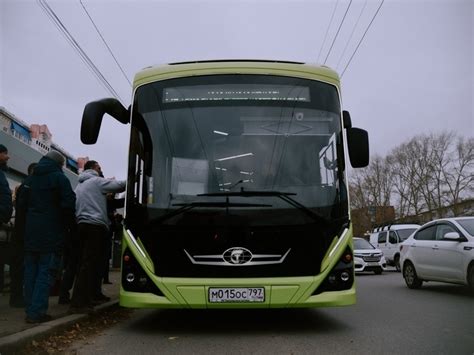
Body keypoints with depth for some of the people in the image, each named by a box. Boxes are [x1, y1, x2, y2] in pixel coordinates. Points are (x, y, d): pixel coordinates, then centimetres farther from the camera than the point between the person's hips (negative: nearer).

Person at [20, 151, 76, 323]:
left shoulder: (30, 179, 13)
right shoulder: (59, 178, -8)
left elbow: (21, 203, 14)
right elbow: (69, 203, -15)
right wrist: (69, 224, 0)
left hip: (31, 231, 7)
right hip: (52, 233, -6)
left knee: (31, 270, 12)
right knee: (46, 271, -3)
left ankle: (31, 309, 15)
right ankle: (36, 312, -6)